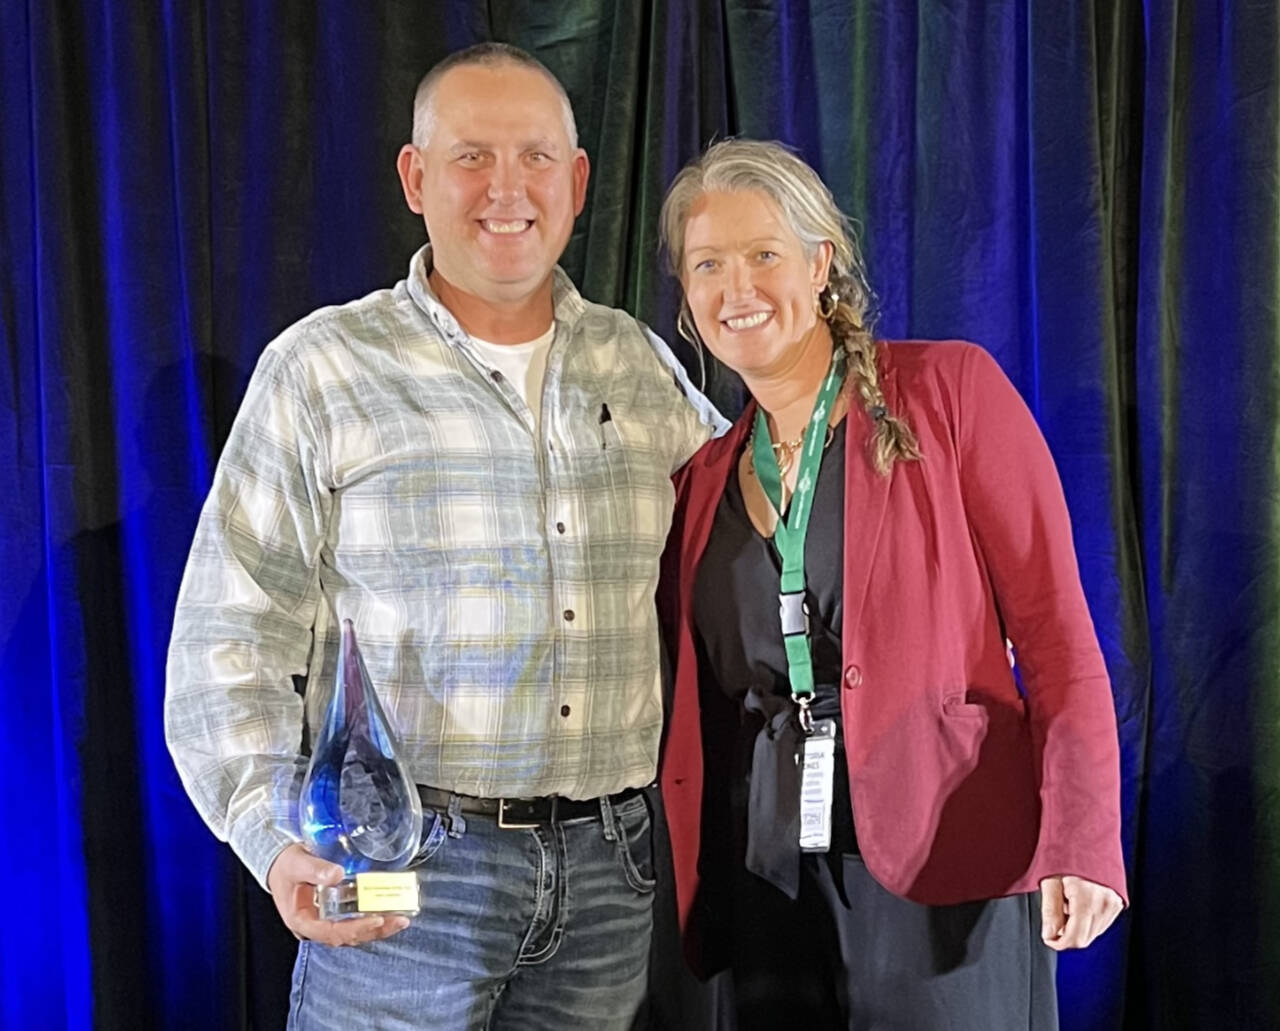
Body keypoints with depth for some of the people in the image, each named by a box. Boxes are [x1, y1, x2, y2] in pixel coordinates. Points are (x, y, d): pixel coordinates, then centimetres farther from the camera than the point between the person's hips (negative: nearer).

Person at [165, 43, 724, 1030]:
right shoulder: (323, 369, -4)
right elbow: (228, 645, -8)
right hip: (402, 869, -3)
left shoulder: (645, 366, 7)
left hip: (608, 865, 4)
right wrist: (278, 842, -20)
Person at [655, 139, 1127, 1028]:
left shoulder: (948, 390, -4)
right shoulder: (706, 473, 11)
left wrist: (1081, 843, -16)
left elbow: (1055, 629, -8)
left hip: (945, 865, -4)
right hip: (767, 879, 4)